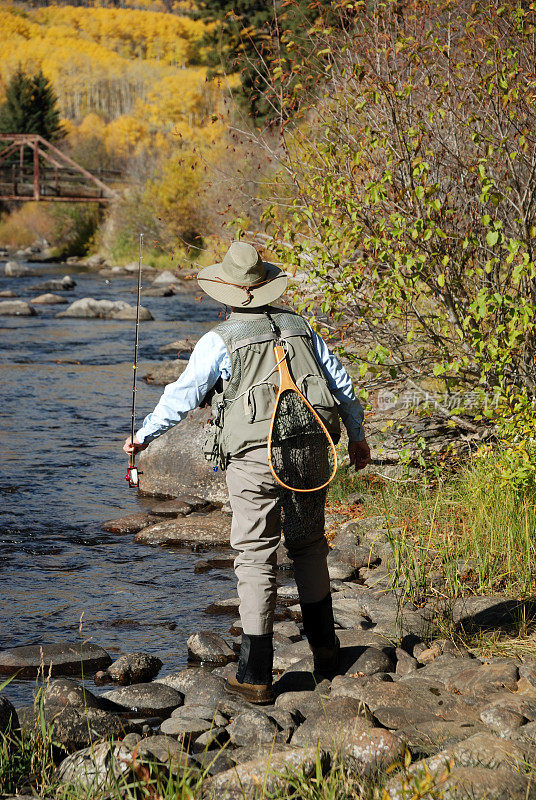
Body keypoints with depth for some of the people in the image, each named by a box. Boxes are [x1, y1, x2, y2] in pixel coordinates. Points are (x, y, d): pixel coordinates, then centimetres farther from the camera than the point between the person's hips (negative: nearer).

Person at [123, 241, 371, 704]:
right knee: (309, 545, 22)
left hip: (253, 458, -4)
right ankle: (324, 649, 29)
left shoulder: (220, 341, -2)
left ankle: (256, 675, 1)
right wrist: (357, 436, 29)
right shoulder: (300, 327, 11)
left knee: (257, 558, 1)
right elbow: (343, 385, 16)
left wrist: (144, 436, 12)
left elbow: (182, 397, -2)